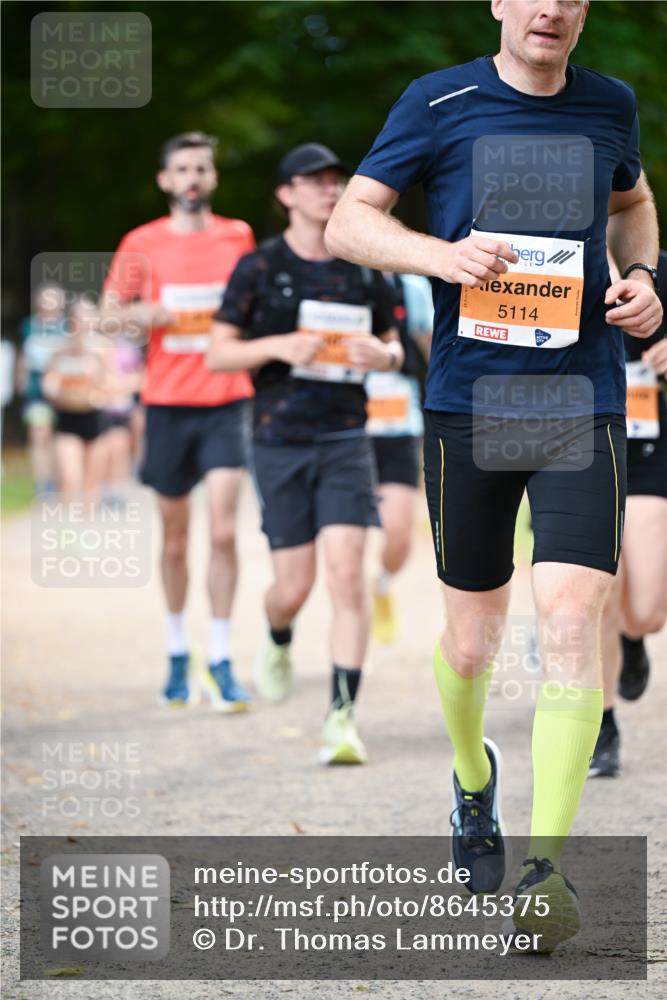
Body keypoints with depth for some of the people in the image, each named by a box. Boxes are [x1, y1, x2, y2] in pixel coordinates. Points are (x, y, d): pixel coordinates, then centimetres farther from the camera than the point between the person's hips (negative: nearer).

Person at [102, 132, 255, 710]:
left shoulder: (238, 237, 7)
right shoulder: (143, 244, 2)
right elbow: (110, 311, 5)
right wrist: (141, 314, -15)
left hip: (225, 403, 0)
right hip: (167, 403, 0)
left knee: (224, 531, -13)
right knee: (175, 539, 8)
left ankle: (222, 661, -7)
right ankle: (177, 654, 25)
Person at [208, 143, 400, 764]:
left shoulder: (363, 268, 9)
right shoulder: (259, 267, 1)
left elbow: (392, 349, 19)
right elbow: (217, 354, 1)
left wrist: (381, 354, -5)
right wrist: (278, 345, -16)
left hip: (345, 438, 1)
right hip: (280, 441, -1)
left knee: (346, 573, -12)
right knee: (294, 584, 2)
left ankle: (342, 718, -11)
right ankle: (277, 643, 39)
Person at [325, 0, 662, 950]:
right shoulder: (438, 104, -1)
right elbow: (348, 221, -3)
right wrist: (445, 255, -21)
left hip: (583, 403, 1)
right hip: (468, 403, -1)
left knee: (572, 622, -16)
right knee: (472, 640, 9)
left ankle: (544, 864, -15)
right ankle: (473, 780, 42)